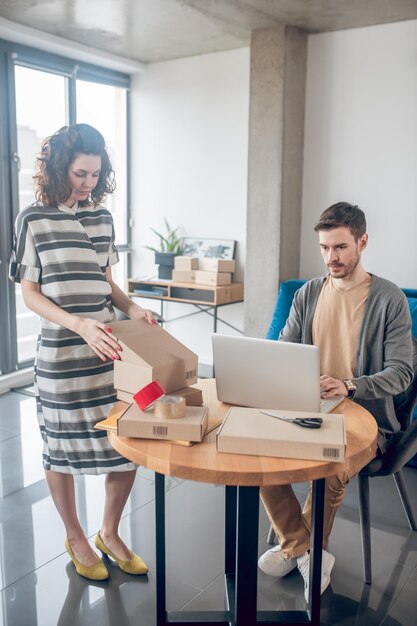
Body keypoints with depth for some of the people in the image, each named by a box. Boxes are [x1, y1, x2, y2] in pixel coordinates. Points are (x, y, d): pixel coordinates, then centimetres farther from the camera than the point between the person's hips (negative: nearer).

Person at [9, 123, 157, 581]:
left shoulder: (102, 217, 9)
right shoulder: (34, 219, -5)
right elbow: (30, 294, -7)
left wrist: (132, 309, -3)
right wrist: (80, 325, -22)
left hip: (110, 349, 5)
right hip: (61, 354, -4)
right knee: (63, 448, 10)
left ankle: (109, 533, 29)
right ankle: (75, 538, 34)